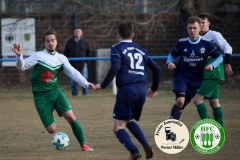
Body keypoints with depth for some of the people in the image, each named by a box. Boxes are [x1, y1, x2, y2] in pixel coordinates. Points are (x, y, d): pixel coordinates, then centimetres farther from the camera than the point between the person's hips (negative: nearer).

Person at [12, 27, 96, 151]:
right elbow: (22, 66, -10)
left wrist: (86, 84, -11)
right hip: (41, 96, -3)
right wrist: (19, 56, -31)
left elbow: (73, 73, 2)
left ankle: (83, 145, -3)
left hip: (55, 91, 3)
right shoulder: (38, 56, -6)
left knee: (71, 117, -17)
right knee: (51, 130, -8)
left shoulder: (61, 58, 5)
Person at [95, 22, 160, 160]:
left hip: (127, 89, -6)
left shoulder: (117, 48, 3)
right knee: (129, 121, 26)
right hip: (141, 90, 6)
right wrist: (154, 88, 30)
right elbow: (156, 68, 17)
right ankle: (147, 146, 6)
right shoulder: (141, 50, 20)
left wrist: (103, 85, -6)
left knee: (118, 126, 1)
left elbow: (115, 68, -13)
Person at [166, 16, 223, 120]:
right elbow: (172, 55, 11)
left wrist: (212, 65, -20)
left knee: (181, 105, 9)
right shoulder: (182, 43, -4)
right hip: (181, 77, -2)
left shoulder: (206, 44, -6)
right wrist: (169, 63, -11)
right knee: (180, 100, -25)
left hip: (196, 80, 2)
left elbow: (219, 57, 0)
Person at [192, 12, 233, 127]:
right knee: (214, 101, 9)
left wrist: (227, 65, -14)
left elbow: (227, 48, -10)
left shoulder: (214, 35, -7)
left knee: (197, 98, -15)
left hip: (214, 74, -8)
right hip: (205, 75, 8)